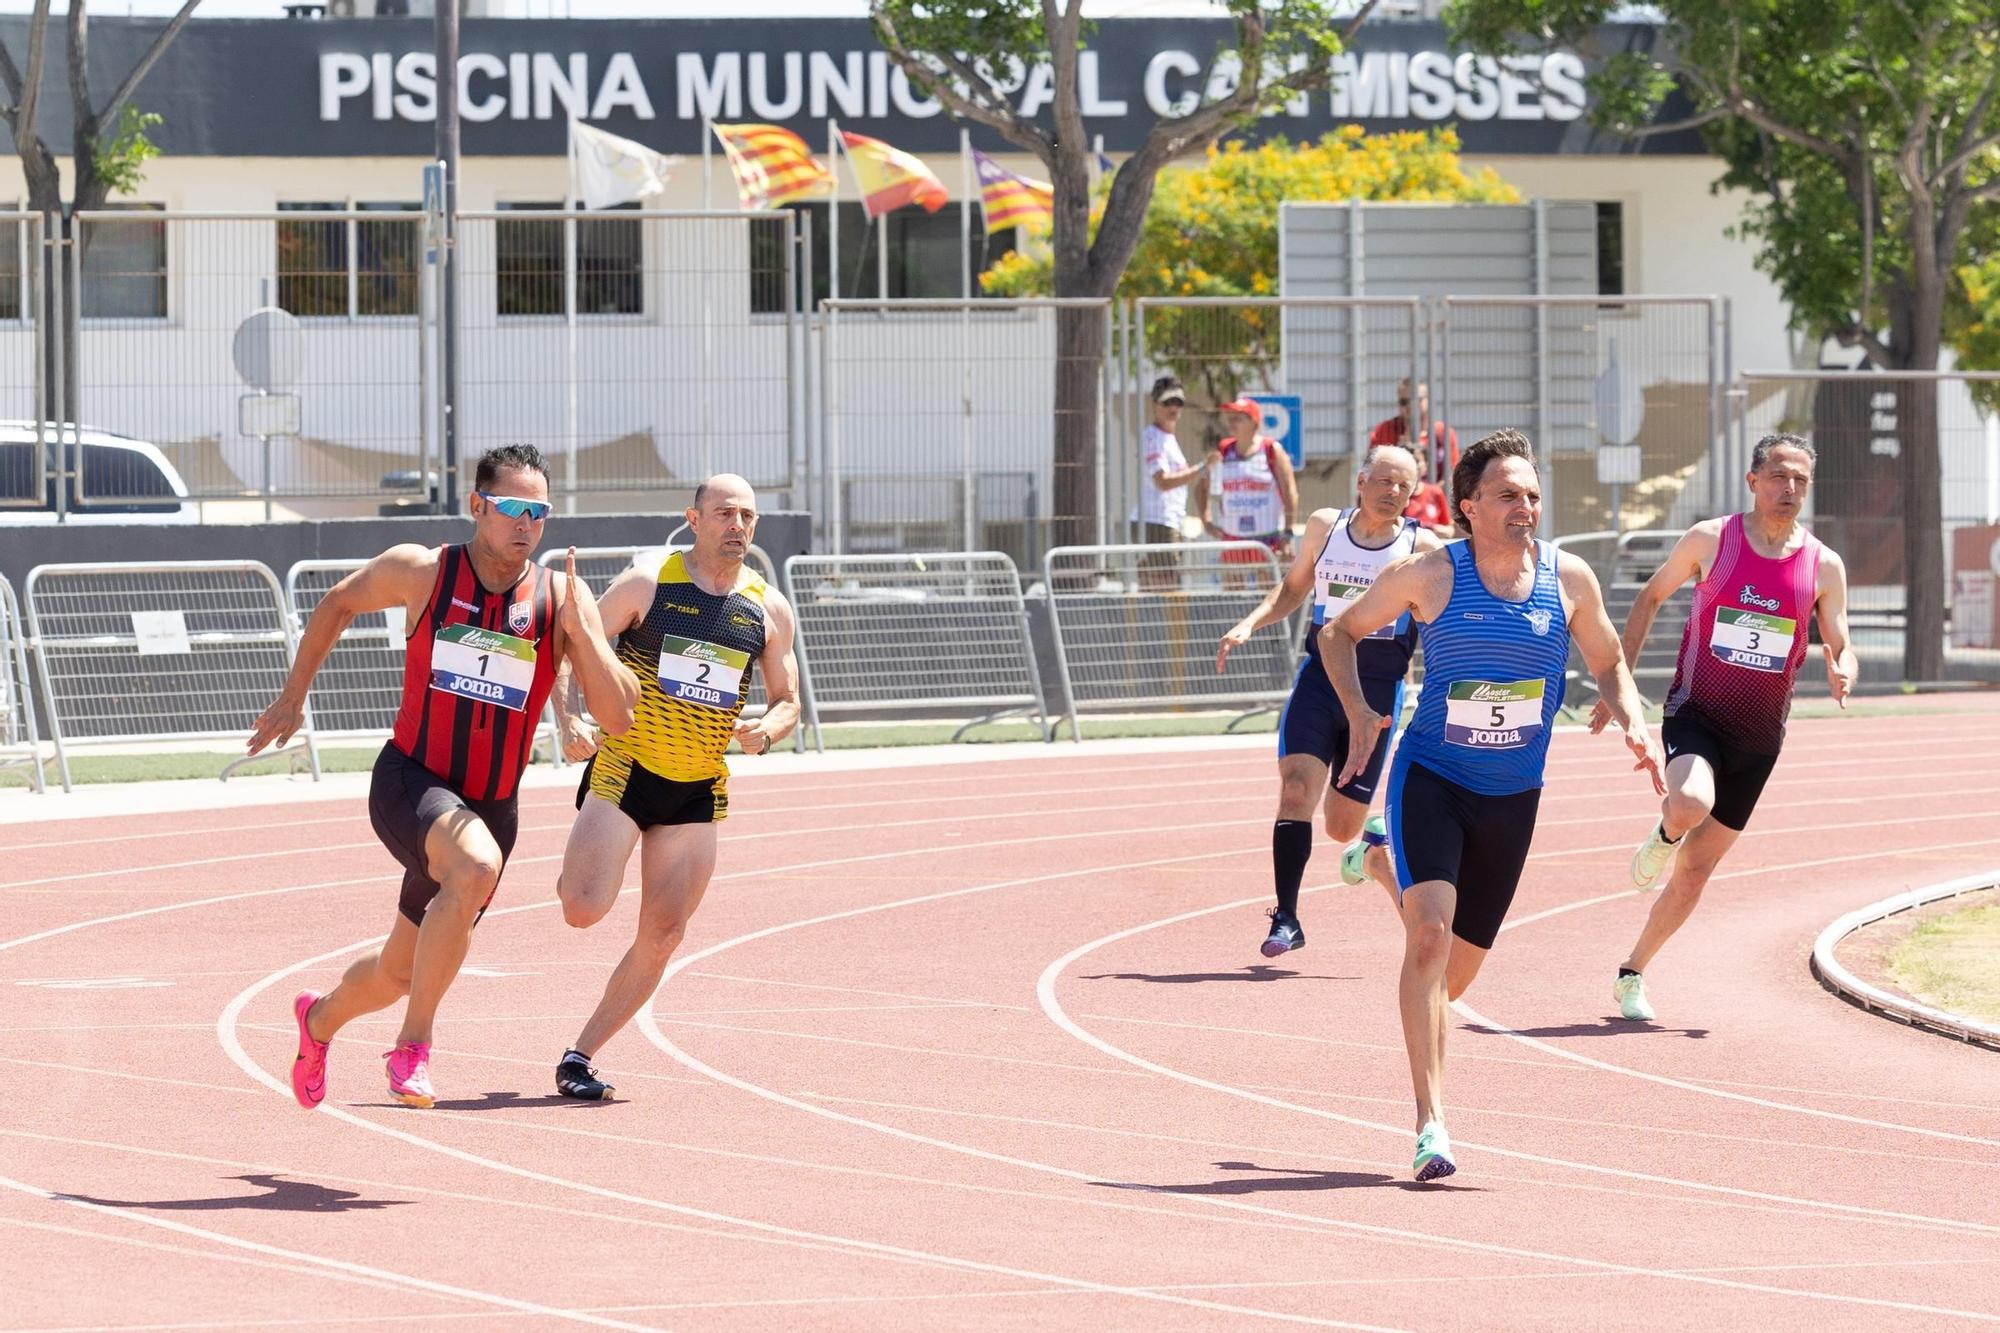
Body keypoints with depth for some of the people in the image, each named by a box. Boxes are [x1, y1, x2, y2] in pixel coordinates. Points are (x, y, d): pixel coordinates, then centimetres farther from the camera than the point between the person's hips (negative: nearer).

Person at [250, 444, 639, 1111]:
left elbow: (620, 716, -11)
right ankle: (413, 1047, -26)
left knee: (399, 975, 16)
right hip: (410, 782, -4)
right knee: (477, 865, -37)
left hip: (490, 806, 4)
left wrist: (578, 629, -23)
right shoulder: (420, 572, -7)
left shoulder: (561, 597, -4)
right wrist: (294, 695, 15)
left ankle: (320, 1017, 52)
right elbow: (338, 604, 13)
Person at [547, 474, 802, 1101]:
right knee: (584, 909, -20)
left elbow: (787, 700, 12)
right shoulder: (647, 586, -8)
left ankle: (581, 1055, 10)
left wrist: (767, 731, -11)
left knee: (662, 937, -1)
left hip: (699, 791, 4)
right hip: (624, 772, -4)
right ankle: (577, 872, 17)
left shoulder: (769, 609, 3)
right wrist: (566, 722, -19)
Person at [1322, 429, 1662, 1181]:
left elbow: (1608, 663, 12)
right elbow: (1340, 633, 4)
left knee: (1460, 964, 11)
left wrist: (1633, 726, -7)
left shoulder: (1569, 581, -4)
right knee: (1430, 929, -23)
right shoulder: (1431, 576, -10)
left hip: (1512, 798, 3)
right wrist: (1358, 712, -12)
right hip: (1430, 778, -3)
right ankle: (1431, 1122, -25)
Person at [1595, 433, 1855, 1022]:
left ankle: (1632, 973, 24)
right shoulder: (1710, 540, -5)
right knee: (1691, 805, -35)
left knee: (1694, 874, 6)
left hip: (1758, 735, 3)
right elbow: (1650, 598, 9)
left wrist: (1842, 671, -20)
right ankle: (1663, 835, 3)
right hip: (1696, 714, -3)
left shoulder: (1824, 567, 0)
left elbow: (1839, 647, 6)